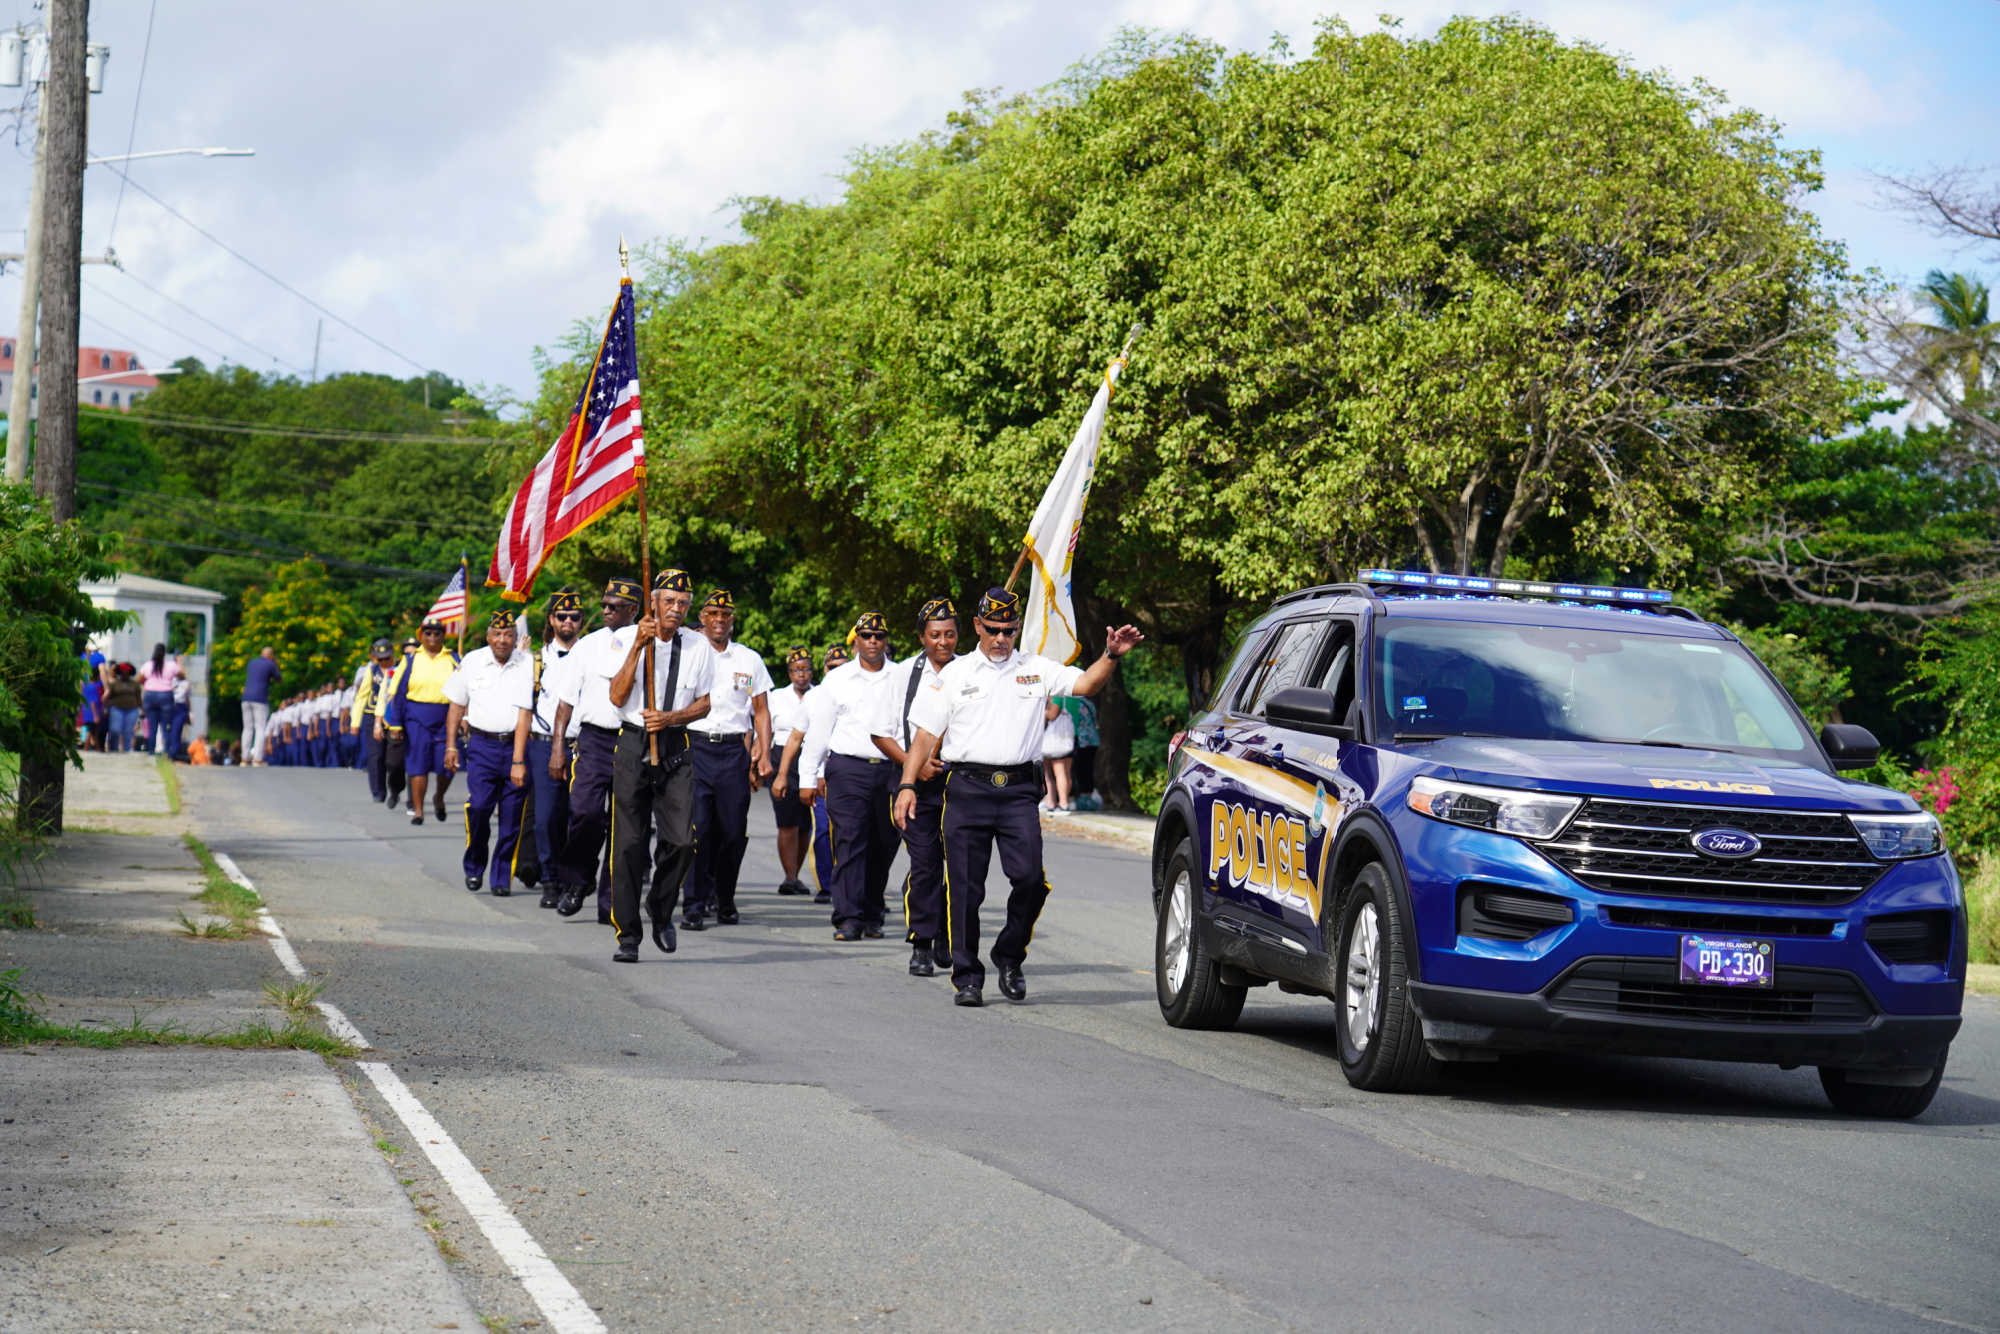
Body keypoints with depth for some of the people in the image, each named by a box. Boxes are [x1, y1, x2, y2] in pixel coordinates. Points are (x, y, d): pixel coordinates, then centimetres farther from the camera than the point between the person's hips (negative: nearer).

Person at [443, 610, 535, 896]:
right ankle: (474, 866, 8)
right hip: (481, 745, 1)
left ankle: (502, 878, 9)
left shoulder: (526, 665, -3)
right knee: (479, 806, -14)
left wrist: (518, 761, -14)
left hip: (515, 744, -1)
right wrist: (451, 746, 9)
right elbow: (457, 705, 15)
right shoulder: (472, 662, 5)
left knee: (511, 816, -3)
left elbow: (523, 714, -9)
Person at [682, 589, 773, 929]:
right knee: (697, 826, -11)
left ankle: (725, 901, 16)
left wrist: (764, 755, 5)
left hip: (734, 750, 2)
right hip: (694, 746, -2)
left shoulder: (750, 660, 13)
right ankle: (694, 904, -8)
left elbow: (761, 711, 15)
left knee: (734, 829, 0)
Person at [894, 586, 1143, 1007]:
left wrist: (1111, 657, -17)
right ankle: (966, 976, 8)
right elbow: (926, 734, 9)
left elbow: (1085, 684, 2)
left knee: (1029, 877, -11)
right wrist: (908, 785, 0)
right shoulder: (955, 675, 10)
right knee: (965, 888, -1)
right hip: (967, 787, 0)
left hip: (1018, 790, 0)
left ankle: (1009, 956, 12)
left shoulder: (1037, 670, 12)